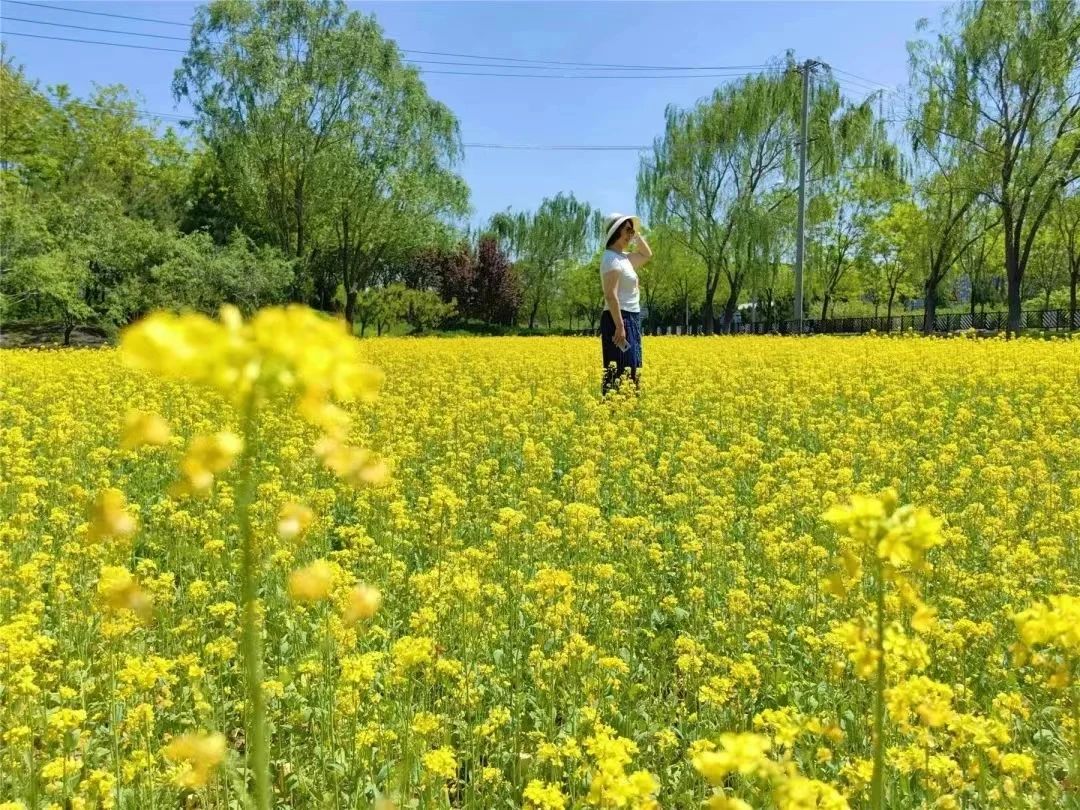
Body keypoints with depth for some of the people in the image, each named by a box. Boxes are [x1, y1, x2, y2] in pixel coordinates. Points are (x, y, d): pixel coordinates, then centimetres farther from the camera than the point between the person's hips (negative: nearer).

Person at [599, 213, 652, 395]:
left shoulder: (622, 257, 15)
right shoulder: (612, 258, -13)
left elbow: (647, 254, 32)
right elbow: (611, 295, -21)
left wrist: (637, 233, 18)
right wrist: (620, 326, -26)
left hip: (631, 320, 10)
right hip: (619, 320, -10)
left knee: (629, 371, 11)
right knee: (620, 372, -13)